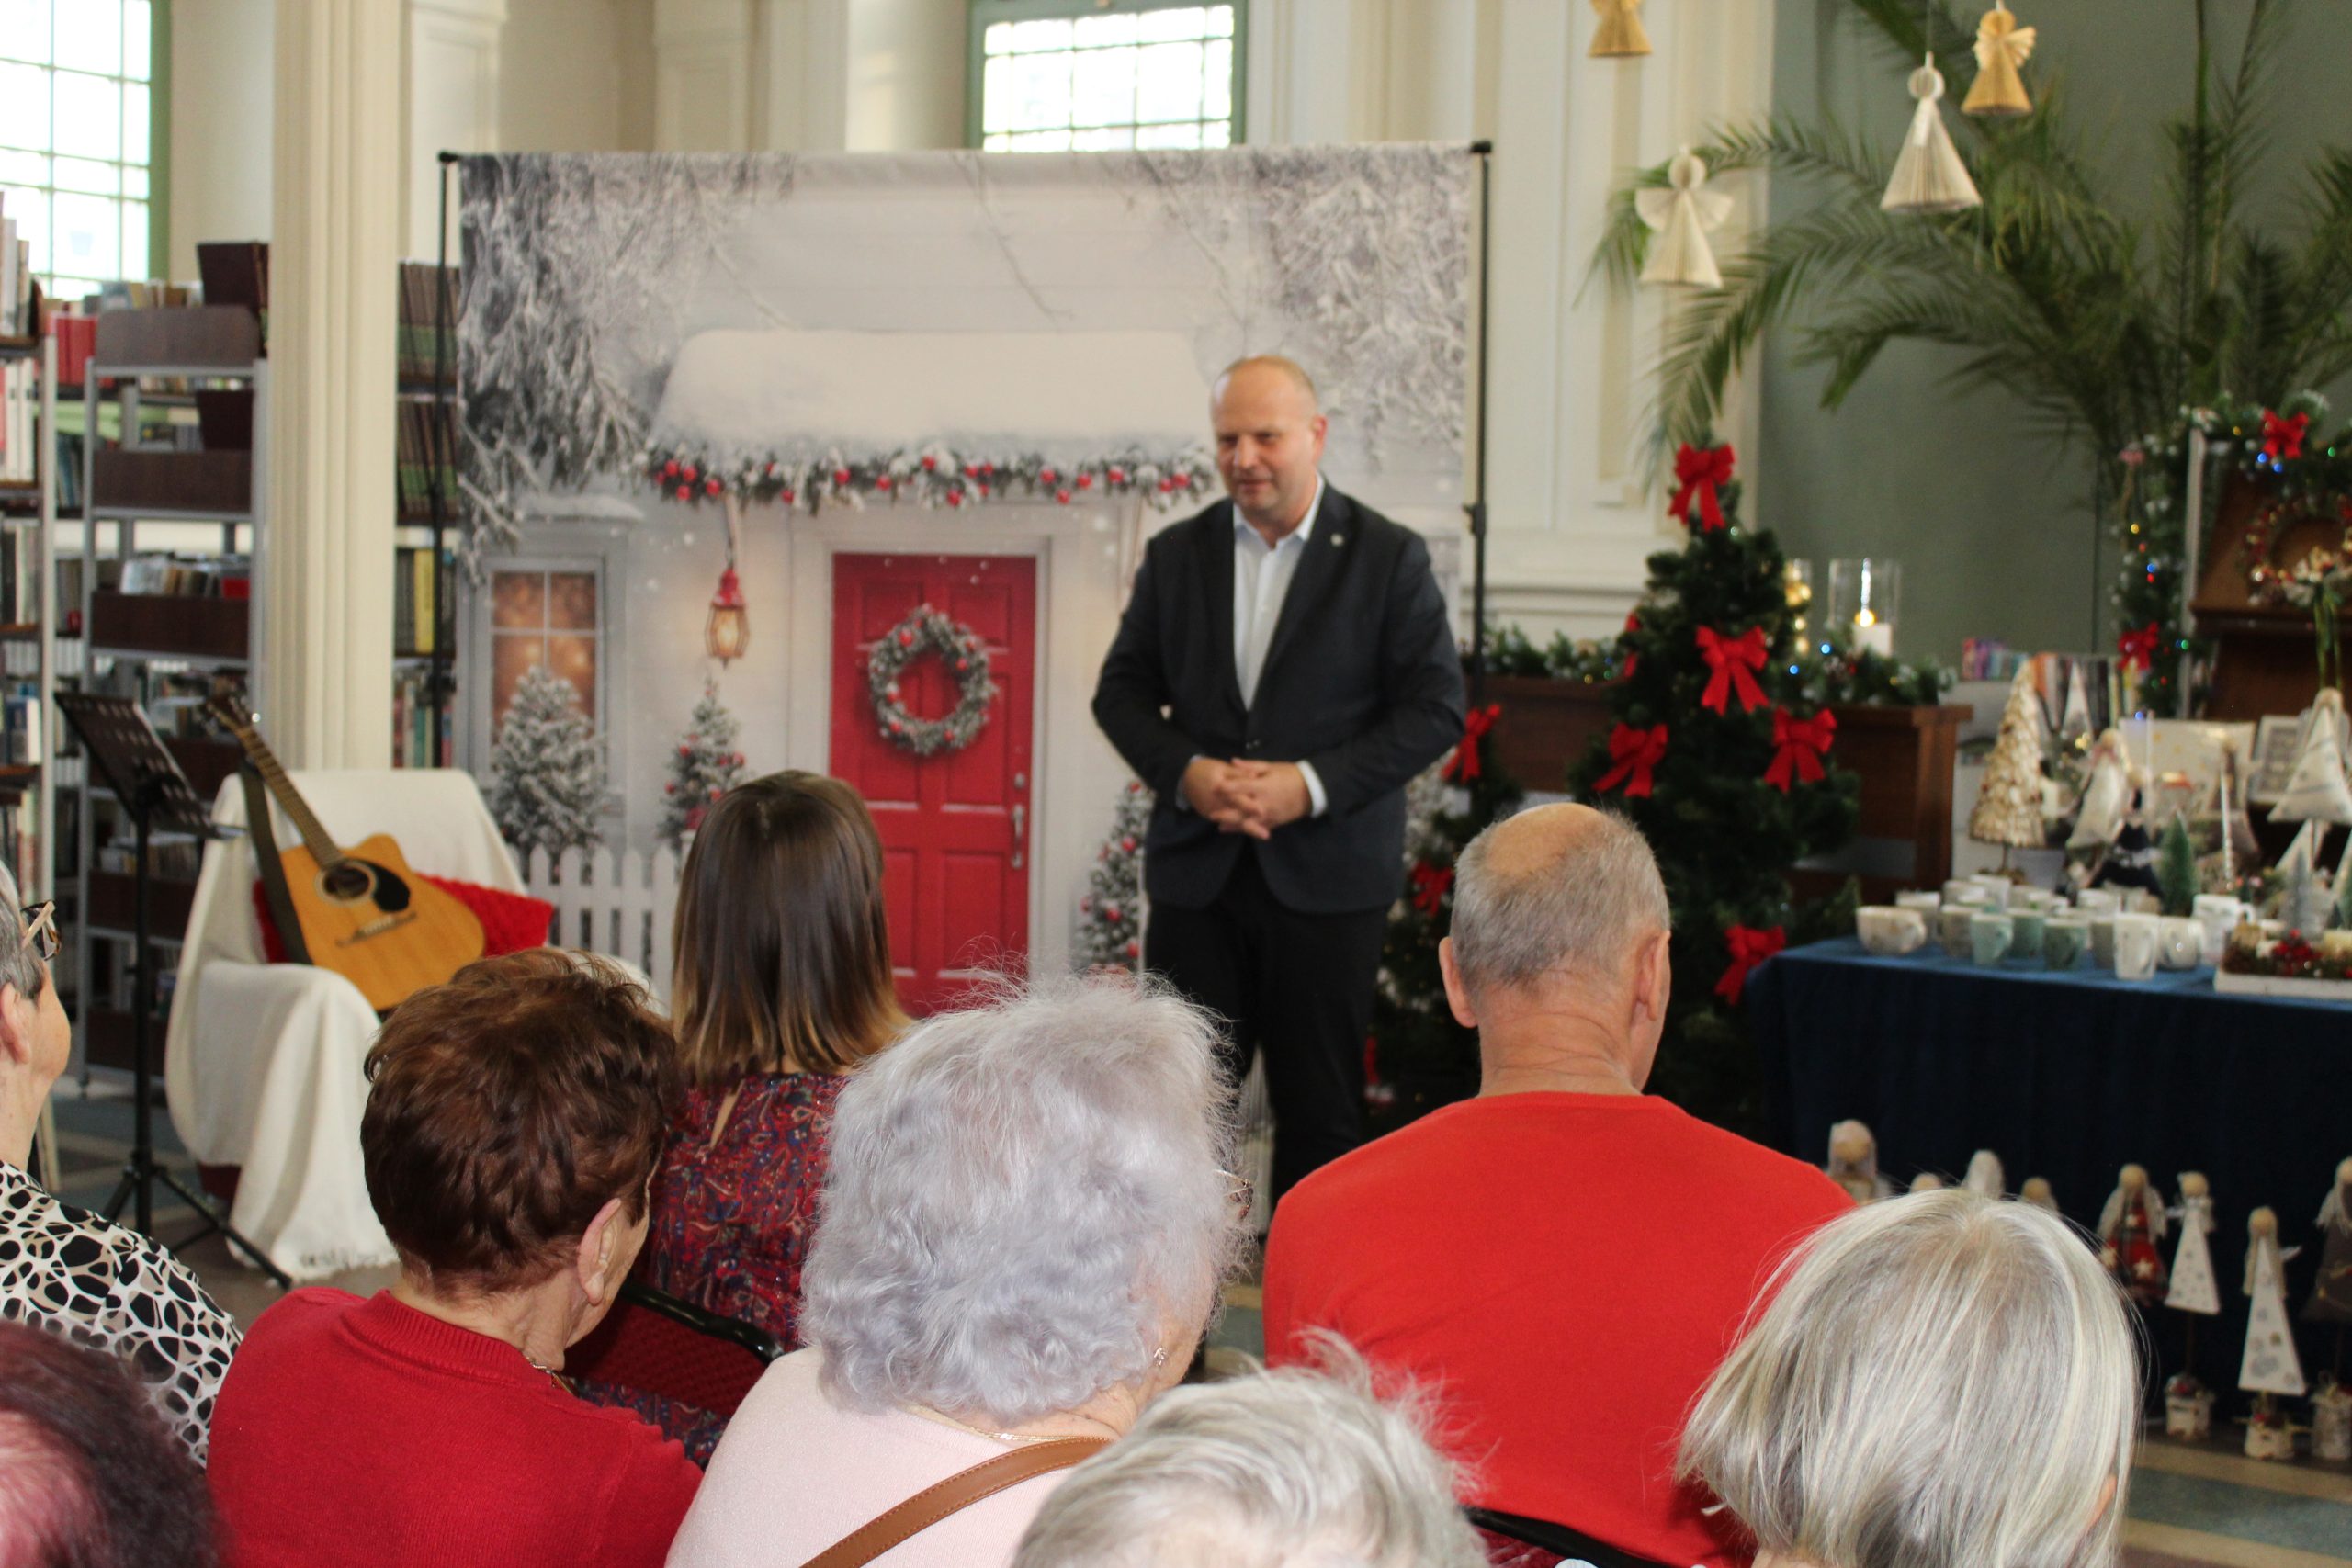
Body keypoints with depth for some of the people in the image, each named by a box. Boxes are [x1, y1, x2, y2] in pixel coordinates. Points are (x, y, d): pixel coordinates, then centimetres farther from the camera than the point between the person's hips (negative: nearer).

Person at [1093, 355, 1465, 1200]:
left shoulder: (1389, 557, -2)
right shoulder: (1177, 554, 8)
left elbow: (1435, 709, -5)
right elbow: (1122, 688, 11)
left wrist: (1312, 783, -15)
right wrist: (1184, 772, -9)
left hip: (1328, 875, -2)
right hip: (1196, 869, 2)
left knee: (1320, 1112, 6)